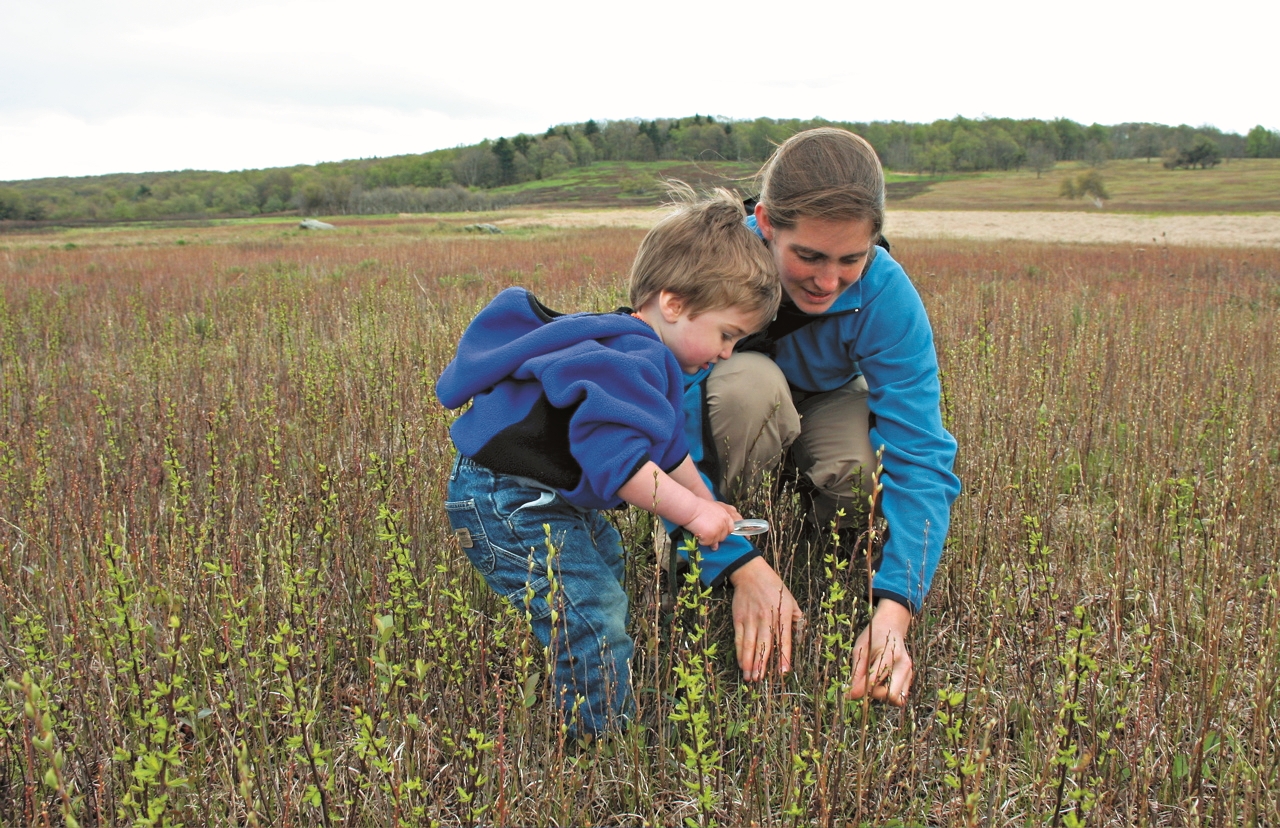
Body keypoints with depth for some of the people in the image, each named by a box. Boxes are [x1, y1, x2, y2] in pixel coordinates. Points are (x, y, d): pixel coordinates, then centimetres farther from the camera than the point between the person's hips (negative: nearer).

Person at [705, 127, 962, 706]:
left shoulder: (886, 294, -31)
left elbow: (921, 458, -34)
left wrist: (893, 611, -46)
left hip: (828, 406, 2)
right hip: (723, 413, -1)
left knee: (867, 478, -32)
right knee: (751, 381, -37)